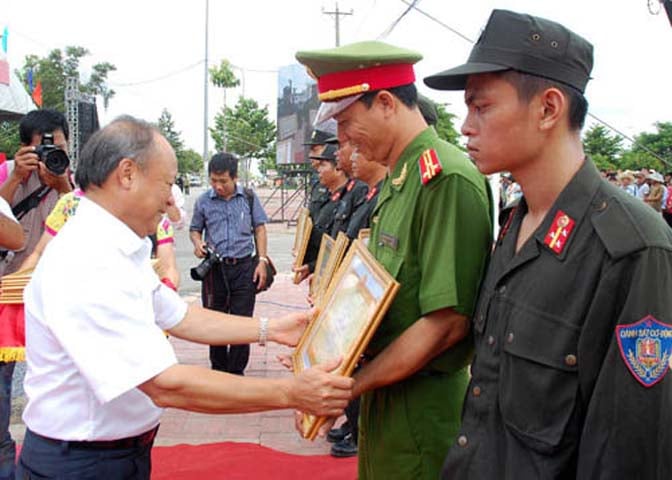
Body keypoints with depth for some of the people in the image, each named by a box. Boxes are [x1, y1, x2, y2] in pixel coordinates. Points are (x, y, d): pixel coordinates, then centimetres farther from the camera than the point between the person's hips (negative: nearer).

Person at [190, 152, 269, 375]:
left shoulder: (249, 197, 2)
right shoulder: (203, 201, 3)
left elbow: (259, 228, 8)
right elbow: (195, 229, 15)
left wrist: (262, 261, 0)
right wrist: (198, 244, -8)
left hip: (244, 266, -1)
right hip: (214, 268, 1)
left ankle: (236, 371, 12)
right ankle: (218, 368, 25)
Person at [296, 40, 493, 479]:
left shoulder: (447, 180, -21)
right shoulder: (396, 179, 8)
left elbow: (447, 322, -24)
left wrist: (351, 385, -18)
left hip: (422, 406, -8)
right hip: (383, 393, 8)